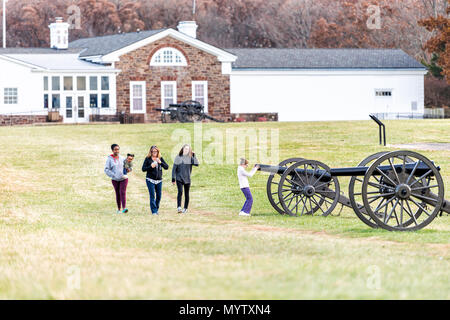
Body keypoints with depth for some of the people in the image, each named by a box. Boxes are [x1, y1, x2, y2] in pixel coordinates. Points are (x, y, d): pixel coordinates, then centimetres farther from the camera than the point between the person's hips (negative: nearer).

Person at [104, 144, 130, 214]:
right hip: (115, 179, 0)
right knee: (117, 194, 8)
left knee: (123, 192, -14)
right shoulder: (110, 159, -4)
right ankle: (118, 209, 21)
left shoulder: (122, 158, 4)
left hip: (123, 179, 0)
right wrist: (113, 175, -15)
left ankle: (124, 208, -23)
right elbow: (106, 169, -6)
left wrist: (129, 169, -6)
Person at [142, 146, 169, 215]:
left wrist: (160, 162, -17)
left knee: (159, 196, 5)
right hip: (150, 180, -3)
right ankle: (154, 211, -7)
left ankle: (156, 209, 21)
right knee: (152, 196, -8)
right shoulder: (147, 159, 0)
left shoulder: (160, 158, 7)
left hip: (159, 180, 3)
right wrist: (151, 166, -17)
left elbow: (166, 167, -1)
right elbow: (143, 169, -2)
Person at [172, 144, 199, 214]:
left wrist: (194, 155, -12)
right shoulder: (178, 157, 3)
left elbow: (196, 164, -11)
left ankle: (185, 208, 17)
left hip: (187, 179, 2)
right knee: (180, 192, -17)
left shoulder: (190, 158, 5)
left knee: (186, 194, 7)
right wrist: (173, 178, 0)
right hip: (179, 178, -2)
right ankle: (179, 207, -23)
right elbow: (174, 168, 4)